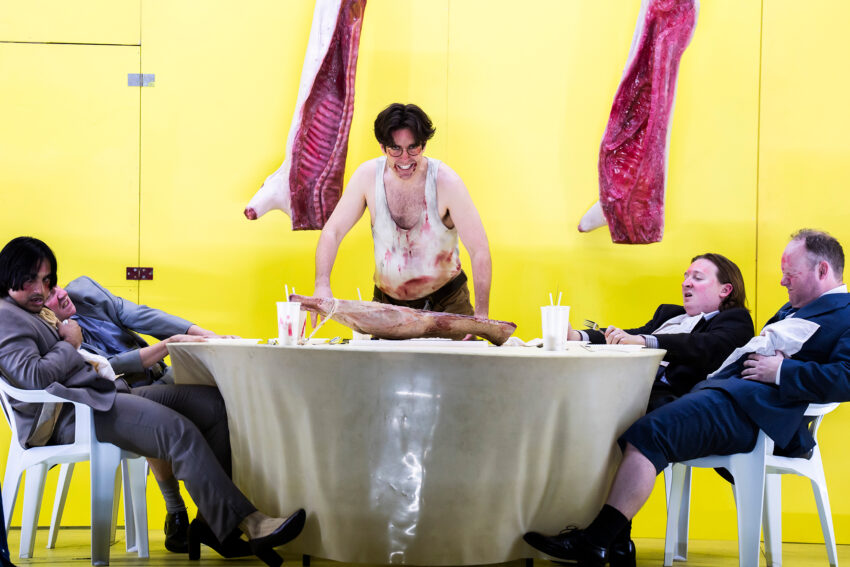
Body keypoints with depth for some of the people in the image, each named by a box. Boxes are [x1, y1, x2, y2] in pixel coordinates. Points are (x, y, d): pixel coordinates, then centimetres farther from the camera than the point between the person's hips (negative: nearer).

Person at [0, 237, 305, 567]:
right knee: (179, 431, -30)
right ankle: (247, 525, -31)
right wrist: (69, 344, -5)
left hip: (101, 394, 11)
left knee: (214, 404, -4)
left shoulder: (33, 314, 28)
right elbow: (33, 377, -19)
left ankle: (212, 520, -9)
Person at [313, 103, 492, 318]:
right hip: (386, 301, 2)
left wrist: (481, 315, -23)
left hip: (446, 301, -2)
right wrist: (322, 285, -23)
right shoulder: (368, 175, -10)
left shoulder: (446, 181, -18)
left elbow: (479, 248, -17)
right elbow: (332, 231, -6)